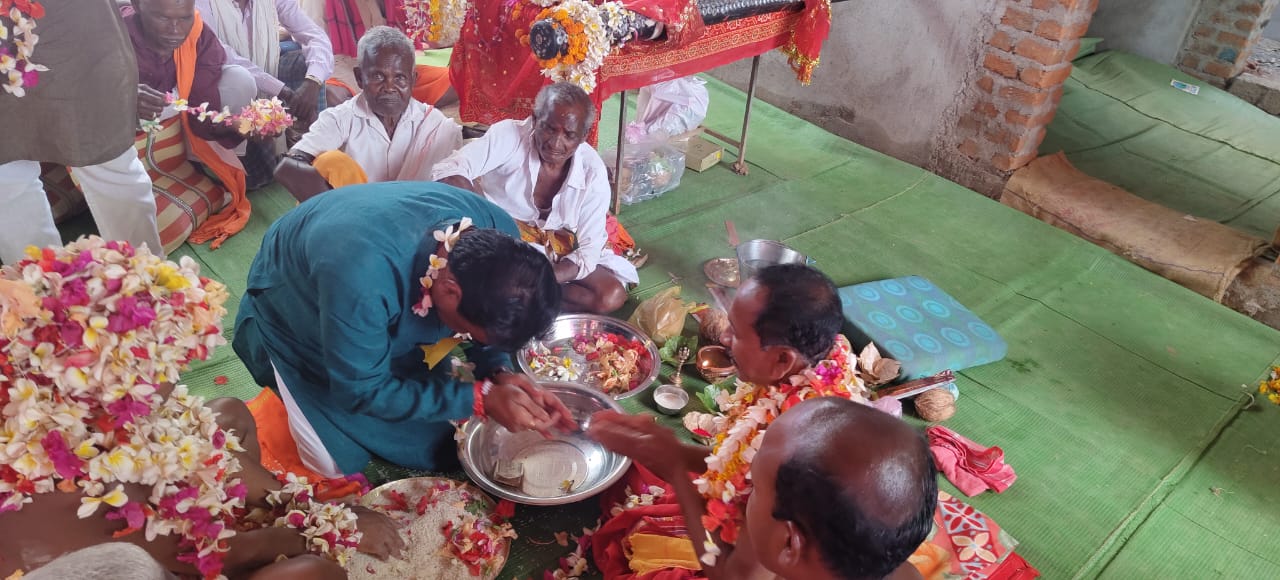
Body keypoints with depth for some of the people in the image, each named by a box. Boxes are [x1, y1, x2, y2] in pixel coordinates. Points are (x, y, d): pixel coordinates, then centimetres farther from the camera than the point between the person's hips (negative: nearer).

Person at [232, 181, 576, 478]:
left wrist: (499, 374, -26)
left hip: (392, 312, 5)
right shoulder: (362, 279, -48)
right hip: (295, 311, -4)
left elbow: (488, 318, -8)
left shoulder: (498, 233, -29)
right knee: (335, 465, -3)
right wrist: (480, 398, -36)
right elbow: (362, 392, -32)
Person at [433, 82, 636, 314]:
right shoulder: (509, 134, -23)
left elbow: (588, 250, -18)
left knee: (612, 296, -20)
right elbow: (447, 173, -33)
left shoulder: (593, 172, -17)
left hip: (558, 252, 2)